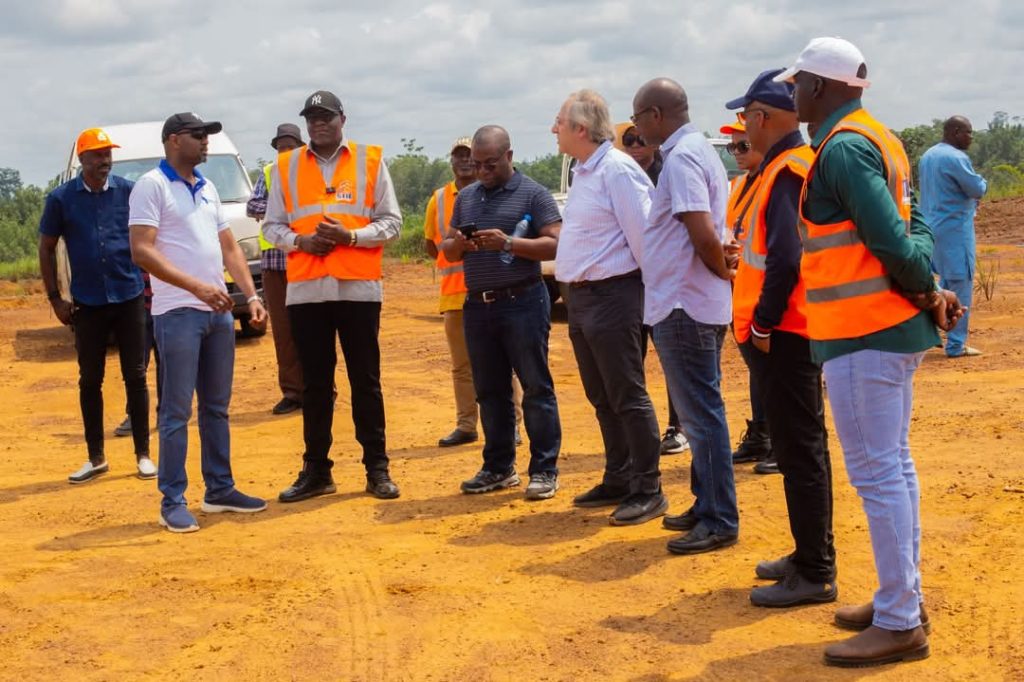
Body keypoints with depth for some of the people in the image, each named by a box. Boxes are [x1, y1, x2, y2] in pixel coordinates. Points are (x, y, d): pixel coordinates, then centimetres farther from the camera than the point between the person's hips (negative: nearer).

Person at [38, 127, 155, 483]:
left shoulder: (130, 192, -1)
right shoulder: (61, 198, -1)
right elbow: (47, 248, 6)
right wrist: (54, 298, 2)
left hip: (129, 297, -1)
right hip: (87, 303, 1)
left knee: (135, 377, 4)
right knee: (89, 381, 7)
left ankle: (143, 454, 12)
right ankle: (96, 458, 17)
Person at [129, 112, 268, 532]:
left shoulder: (207, 189, 16)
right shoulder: (152, 186, -7)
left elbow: (229, 246, 19)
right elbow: (142, 251, -16)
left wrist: (251, 295, 7)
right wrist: (196, 286, -23)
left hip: (218, 311, 7)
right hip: (178, 313, -7)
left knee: (217, 408, 13)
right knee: (177, 411, -4)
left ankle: (220, 490, 22)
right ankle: (173, 502, 2)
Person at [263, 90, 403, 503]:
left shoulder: (370, 160, 5)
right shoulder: (286, 166, 10)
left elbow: (391, 221, 3)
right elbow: (272, 225, 11)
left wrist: (350, 236, -13)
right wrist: (300, 240, -9)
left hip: (358, 287, -2)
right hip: (305, 289, 2)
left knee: (366, 380, 3)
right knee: (315, 383, 7)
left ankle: (377, 469, 9)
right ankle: (316, 471, 14)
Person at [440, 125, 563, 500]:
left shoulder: (533, 194, -2)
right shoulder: (465, 198, 15)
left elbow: (555, 244, -9)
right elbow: (447, 251, 19)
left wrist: (508, 243, -20)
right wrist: (458, 244, -5)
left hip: (523, 301, -6)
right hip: (477, 304, 6)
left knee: (536, 387, -2)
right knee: (490, 391, 10)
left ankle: (544, 469, 3)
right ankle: (498, 467, 19)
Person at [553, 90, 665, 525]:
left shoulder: (617, 170, -16)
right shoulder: (583, 172, 15)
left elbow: (642, 233, -18)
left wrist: (653, 289, -15)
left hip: (612, 294, -10)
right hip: (582, 295, 10)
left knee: (628, 397, -4)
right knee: (602, 398, 15)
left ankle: (648, 491, 3)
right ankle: (618, 480, 26)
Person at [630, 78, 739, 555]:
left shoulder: (681, 158, -17)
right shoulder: (698, 150, 15)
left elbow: (704, 235, -25)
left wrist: (724, 273, -10)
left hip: (684, 307, -10)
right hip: (695, 302, 10)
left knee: (701, 413, -4)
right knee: (700, 410, 17)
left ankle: (719, 522, 2)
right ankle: (707, 506, 27)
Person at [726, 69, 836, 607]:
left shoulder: (789, 170, -16)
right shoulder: (781, 166, 15)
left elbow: (786, 259, -24)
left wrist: (763, 323, -16)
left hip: (784, 336, -10)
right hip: (781, 334, 10)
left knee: (799, 451, -5)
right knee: (796, 448, 16)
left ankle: (814, 575, 2)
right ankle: (810, 557, 26)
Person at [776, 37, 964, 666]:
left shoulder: (842, 148, -15)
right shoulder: (879, 139, 15)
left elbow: (891, 241, -21)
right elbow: (914, 229, 13)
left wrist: (928, 292, -7)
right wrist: (932, 291, 1)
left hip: (863, 334, -10)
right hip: (893, 327, 10)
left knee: (877, 473, -6)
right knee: (894, 466, 16)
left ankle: (899, 624, -1)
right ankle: (904, 598, 25)